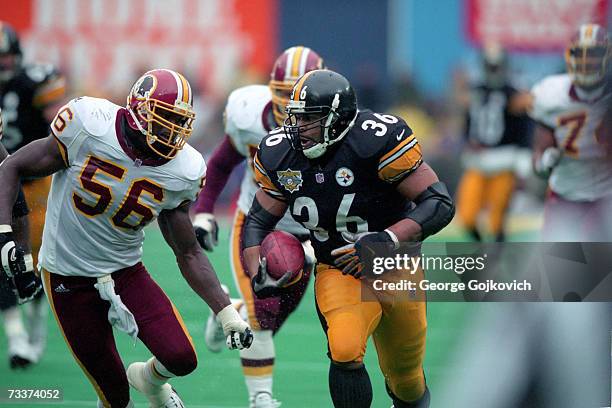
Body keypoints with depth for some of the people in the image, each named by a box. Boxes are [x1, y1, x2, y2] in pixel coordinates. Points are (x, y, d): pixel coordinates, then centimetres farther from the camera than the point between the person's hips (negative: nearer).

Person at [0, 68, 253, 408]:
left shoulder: (181, 172, -9)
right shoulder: (89, 128, -20)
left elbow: (188, 254, 3)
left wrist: (227, 313, -4)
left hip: (127, 274, 3)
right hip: (68, 279, -3)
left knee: (181, 359, -15)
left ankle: (150, 379, 22)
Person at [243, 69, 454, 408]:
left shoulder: (378, 141, -25)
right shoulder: (281, 155, -9)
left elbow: (440, 204, -23)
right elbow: (259, 220, 4)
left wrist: (388, 239, -35)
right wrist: (257, 275, -14)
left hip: (396, 269, -2)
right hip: (338, 273, 2)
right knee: (344, 352, -28)